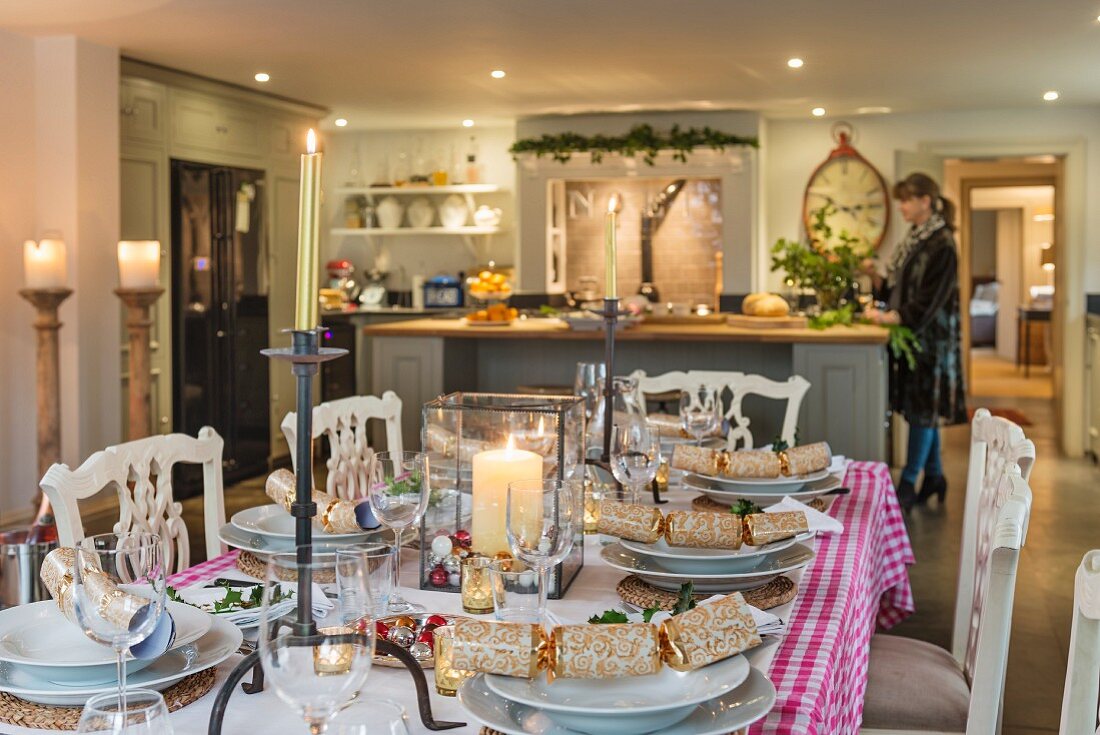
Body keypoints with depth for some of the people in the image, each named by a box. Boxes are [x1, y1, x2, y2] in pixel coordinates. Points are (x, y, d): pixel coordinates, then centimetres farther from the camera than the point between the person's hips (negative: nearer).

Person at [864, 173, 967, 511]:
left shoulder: (941, 244, -15)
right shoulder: (914, 239, 11)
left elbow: (928, 301, -21)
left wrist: (890, 317, -26)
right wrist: (876, 279, -2)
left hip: (930, 338, -9)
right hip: (909, 335, 9)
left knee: (923, 409, -3)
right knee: (922, 409, 13)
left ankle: (909, 484, 1)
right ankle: (934, 476, 23)